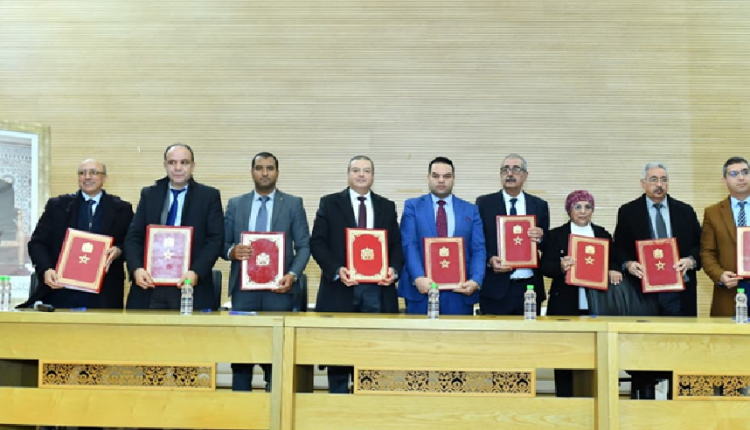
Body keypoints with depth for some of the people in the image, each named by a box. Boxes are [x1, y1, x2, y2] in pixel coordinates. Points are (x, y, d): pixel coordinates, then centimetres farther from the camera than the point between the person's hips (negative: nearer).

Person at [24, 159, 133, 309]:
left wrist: (118, 250, -13)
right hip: (61, 292, 1)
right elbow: (37, 242, 7)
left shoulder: (121, 209, 8)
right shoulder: (57, 205, 10)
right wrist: (46, 270, -11)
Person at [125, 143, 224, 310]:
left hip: (191, 285, -2)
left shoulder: (209, 196, 3)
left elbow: (216, 239, -3)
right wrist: (136, 268, -10)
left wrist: (196, 272, -17)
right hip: (150, 285, 2)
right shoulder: (149, 194, 11)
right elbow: (133, 236, 7)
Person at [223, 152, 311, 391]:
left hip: (279, 287, -1)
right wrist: (231, 251, -12)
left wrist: (293, 275, -13)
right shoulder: (235, 204, 12)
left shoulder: (293, 204, 7)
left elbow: (304, 246, 3)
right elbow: (223, 244, 11)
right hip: (243, 288, 2)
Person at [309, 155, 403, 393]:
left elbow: (396, 244, 11)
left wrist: (393, 269, -8)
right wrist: (336, 270, -14)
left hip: (377, 289, 2)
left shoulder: (387, 206, 14)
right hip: (341, 288, -2)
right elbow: (317, 242, 0)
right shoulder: (329, 203, 7)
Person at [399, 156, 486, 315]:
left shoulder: (471, 210, 11)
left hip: (459, 292, 1)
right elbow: (409, 245, -4)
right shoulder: (412, 206, 7)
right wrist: (418, 277, -19)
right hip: (421, 289, -1)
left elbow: (478, 250, 4)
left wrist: (476, 280, -13)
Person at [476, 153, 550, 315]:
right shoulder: (484, 203, 4)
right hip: (495, 289, -2)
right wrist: (489, 260, -14)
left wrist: (541, 238, -11)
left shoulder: (540, 205, 9)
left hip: (529, 287, 2)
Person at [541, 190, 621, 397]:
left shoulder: (603, 235, 14)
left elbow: (613, 262, 14)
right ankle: (564, 397, 13)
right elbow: (545, 267, -3)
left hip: (595, 305, 2)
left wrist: (614, 271, -8)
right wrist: (561, 266, -23)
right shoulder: (556, 235, 4)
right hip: (565, 305, -2)